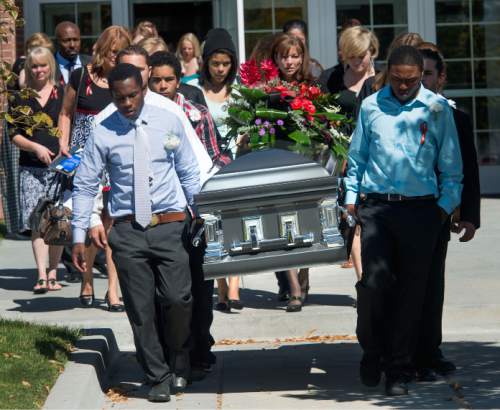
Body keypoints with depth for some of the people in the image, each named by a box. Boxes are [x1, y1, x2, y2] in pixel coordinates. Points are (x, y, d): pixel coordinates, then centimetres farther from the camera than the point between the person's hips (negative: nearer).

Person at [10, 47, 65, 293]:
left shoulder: (62, 94, 7)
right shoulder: (22, 98, 10)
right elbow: (14, 135, 7)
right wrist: (35, 147, -8)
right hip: (31, 168, 0)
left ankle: (53, 273, 12)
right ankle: (42, 275, -13)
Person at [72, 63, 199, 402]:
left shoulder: (168, 123, 2)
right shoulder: (103, 134, 0)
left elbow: (189, 173, 10)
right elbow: (85, 186, 3)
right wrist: (79, 236, 0)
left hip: (170, 225, 0)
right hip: (128, 231, 0)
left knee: (178, 299, -12)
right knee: (141, 310, 2)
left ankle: (179, 362, 15)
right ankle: (158, 378, 16)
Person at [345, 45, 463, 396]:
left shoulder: (437, 109, 5)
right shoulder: (371, 106, 9)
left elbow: (451, 164, 8)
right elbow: (357, 157, 17)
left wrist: (446, 204, 0)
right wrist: (352, 196, 10)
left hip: (420, 209, 0)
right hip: (376, 207, 0)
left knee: (411, 290, 1)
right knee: (375, 281, -11)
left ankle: (398, 369, 11)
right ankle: (372, 352, 15)